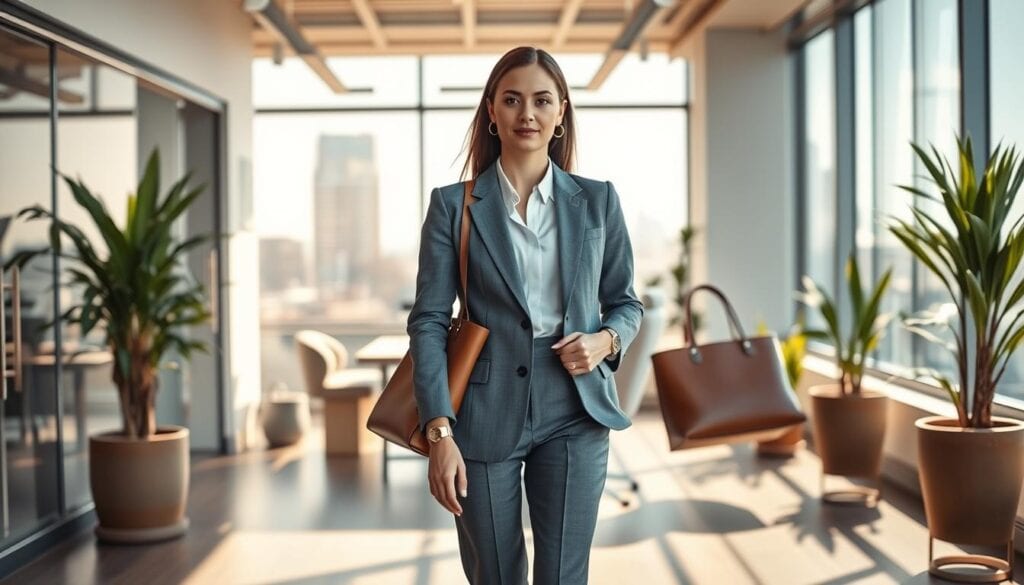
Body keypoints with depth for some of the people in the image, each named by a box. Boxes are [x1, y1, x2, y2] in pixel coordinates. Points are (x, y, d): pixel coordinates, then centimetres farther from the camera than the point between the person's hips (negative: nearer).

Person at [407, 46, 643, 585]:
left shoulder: (597, 201, 5)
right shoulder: (453, 205, 0)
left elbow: (625, 302, 14)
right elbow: (428, 321, -3)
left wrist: (606, 339, -10)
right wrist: (439, 432, -12)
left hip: (574, 417, 1)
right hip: (485, 417, -1)